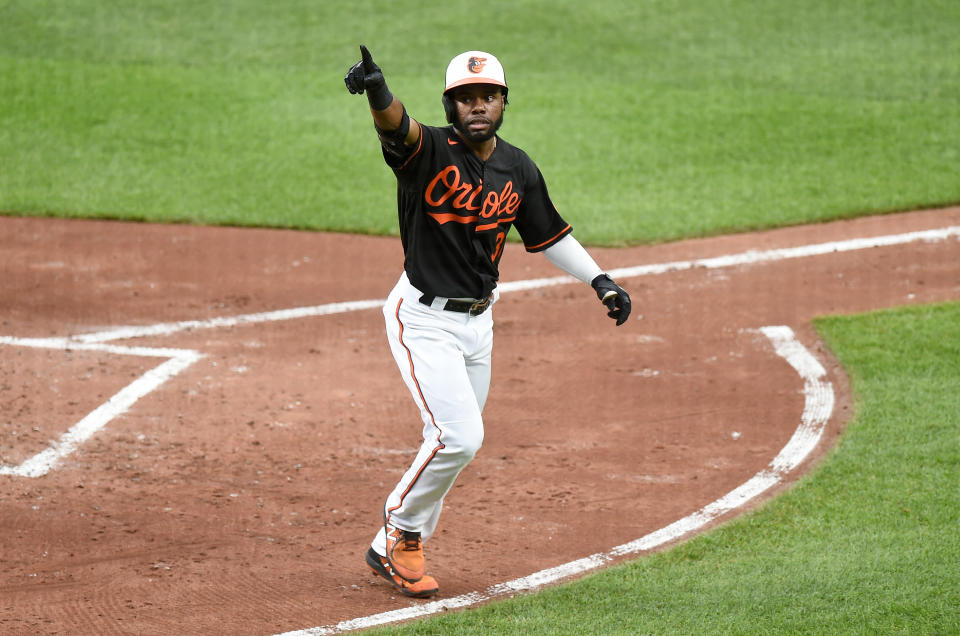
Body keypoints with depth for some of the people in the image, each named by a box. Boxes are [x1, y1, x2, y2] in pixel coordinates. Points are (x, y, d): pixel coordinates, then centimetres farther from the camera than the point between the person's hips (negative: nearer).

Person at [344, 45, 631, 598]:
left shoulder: (518, 169, 2)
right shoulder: (430, 150, -16)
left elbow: (549, 234, 15)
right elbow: (397, 125, -39)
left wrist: (600, 280, 5)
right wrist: (377, 92, -62)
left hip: (478, 322, 7)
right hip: (424, 318, -6)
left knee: (457, 444, 12)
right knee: (458, 436, -17)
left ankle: (393, 551, 27)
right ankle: (403, 529, 6)